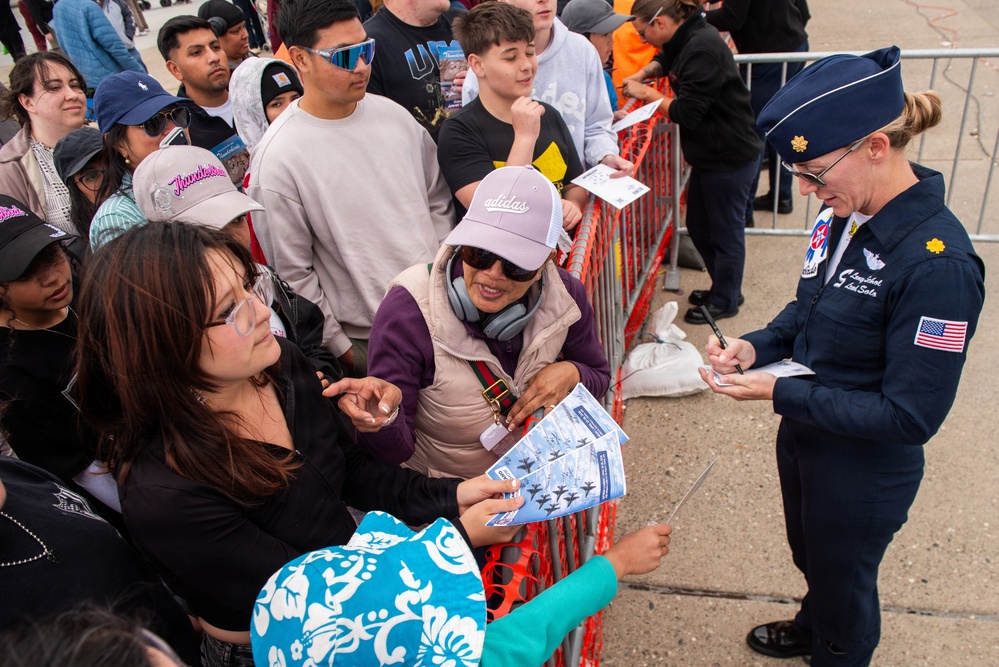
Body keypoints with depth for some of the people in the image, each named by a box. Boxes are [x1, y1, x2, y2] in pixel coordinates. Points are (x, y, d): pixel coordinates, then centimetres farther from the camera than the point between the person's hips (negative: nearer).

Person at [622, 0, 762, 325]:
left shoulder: (702, 48, -24)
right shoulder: (687, 39, 5)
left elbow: (687, 112, -25)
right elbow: (667, 59, 29)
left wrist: (647, 93, -13)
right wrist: (644, 73, 8)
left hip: (730, 158, -10)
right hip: (709, 155, 10)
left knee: (725, 231, 6)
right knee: (698, 226, 20)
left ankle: (724, 301, 24)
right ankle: (724, 287, 38)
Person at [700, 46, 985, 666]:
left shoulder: (938, 265, -32)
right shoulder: (845, 214, -9)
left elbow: (910, 417, -27)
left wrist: (779, 392, -27)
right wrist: (757, 346, -11)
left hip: (864, 473, -7)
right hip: (805, 438, 7)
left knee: (844, 582, 21)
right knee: (811, 559, 33)